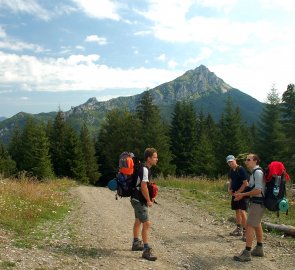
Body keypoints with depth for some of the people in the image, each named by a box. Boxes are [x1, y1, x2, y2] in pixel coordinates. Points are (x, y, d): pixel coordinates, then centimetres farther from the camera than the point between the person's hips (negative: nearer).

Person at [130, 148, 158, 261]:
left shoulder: (145, 168, 9)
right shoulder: (145, 169, -21)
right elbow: (143, 187, -27)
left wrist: (149, 198, 15)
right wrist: (149, 201, -17)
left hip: (138, 200, 11)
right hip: (139, 200, -11)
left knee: (138, 221, 22)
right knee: (147, 224, -11)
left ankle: (136, 243, 38)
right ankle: (147, 250, -7)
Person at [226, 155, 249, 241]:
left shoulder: (241, 169, -15)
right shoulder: (231, 171, 8)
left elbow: (245, 183, -17)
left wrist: (238, 192, -16)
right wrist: (229, 189, 3)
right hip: (235, 193, 8)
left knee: (242, 211, -15)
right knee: (237, 211, 15)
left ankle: (245, 231, -10)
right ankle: (239, 229, 27)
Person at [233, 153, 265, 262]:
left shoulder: (258, 172, -19)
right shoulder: (255, 172, 12)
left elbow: (258, 190, -24)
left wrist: (243, 194, -17)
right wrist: (241, 194, 7)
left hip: (257, 203, -11)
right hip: (256, 202, 11)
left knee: (249, 226, -9)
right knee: (257, 225, 19)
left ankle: (247, 253, -5)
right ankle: (259, 249, 32)